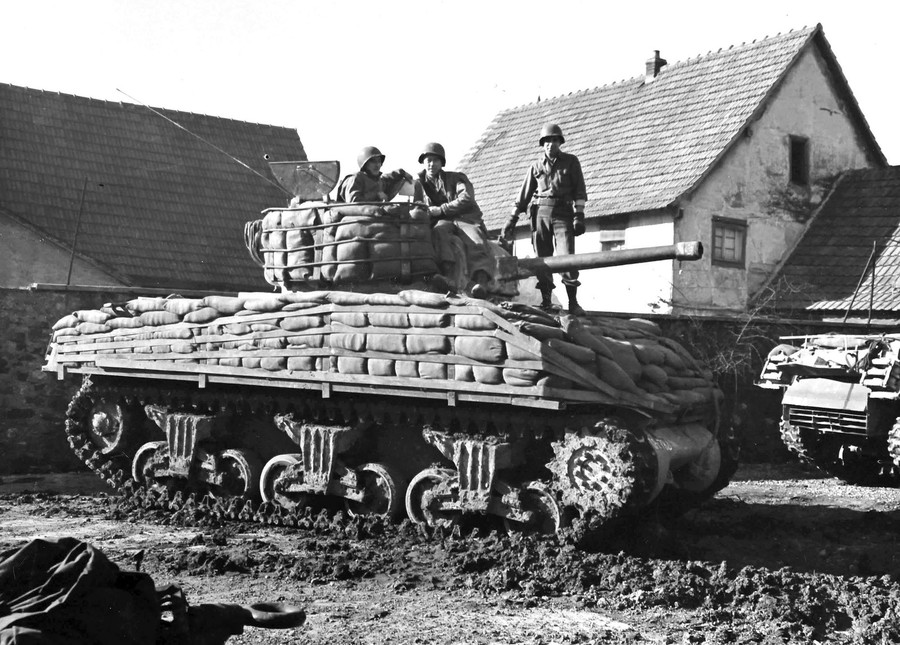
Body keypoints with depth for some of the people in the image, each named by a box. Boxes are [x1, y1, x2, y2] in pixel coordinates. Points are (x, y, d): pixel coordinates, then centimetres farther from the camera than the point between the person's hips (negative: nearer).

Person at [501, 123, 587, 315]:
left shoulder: (571, 162, 8)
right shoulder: (536, 166, 12)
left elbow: (579, 190, 3)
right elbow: (524, 195, 12)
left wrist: (579, 215, -7)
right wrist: (512, 220, 7)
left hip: (563, 214, -2)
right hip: (541, 214, 2)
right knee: (542, 259, -1)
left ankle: (573, 303, -8)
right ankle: (546, 302, 4)